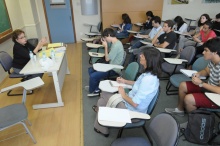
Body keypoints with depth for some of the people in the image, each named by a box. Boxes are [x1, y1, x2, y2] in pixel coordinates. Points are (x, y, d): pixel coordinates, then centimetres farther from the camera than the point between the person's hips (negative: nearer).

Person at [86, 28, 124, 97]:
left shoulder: (116, 45, -25)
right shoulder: (114, 43, 5)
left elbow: (107, 59, -19)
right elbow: (109, 54, 15)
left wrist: (105, 46, -11)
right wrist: (104, 42, 4)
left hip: (114, 70, -10)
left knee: (93, 76, -19)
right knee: (91, 70, 10)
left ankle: (92, 91, 10)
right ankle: (96, 88, 15)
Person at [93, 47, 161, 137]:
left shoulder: (148, 79, -35)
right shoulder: (150, 74, -6)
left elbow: (135, 103, -31)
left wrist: (123, 95, -14)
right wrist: (125, 81, 7)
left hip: (132, 110, -8)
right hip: (131, 101, 8)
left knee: (101, 103, 6)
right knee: (104, 94, 13)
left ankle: (101, 129, 31)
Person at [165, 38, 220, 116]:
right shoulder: (213, 61, -5)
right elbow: (206, 71, 16)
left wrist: (201, 83, -28)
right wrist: (199, 74, -7)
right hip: (209, 87, 9)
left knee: (188, 99, -26)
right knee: (182, 85, 8)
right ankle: (180, 109, 27)